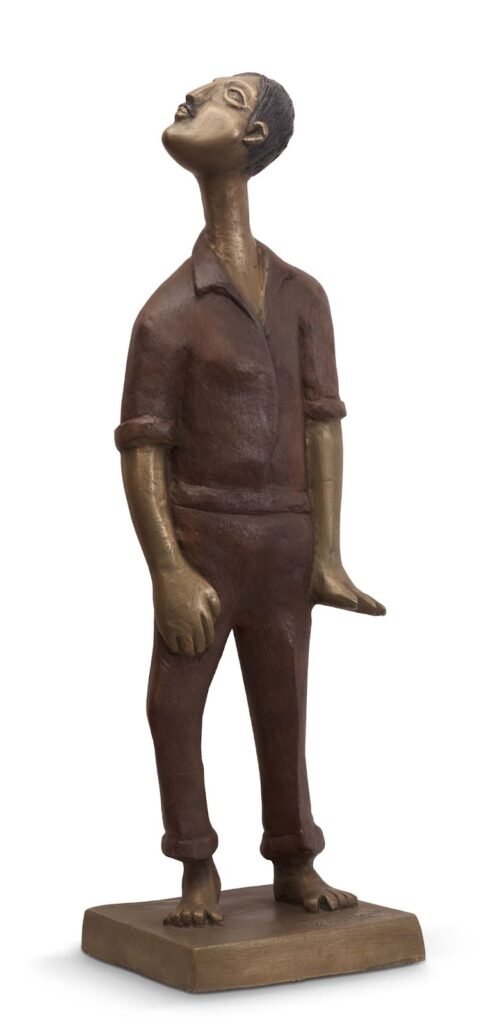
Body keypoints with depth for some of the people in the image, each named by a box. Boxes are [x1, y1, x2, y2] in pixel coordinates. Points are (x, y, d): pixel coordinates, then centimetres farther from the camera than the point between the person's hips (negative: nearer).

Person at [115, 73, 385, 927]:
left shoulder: (302, 296, 4)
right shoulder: (168, 313, -7)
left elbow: (322, 422, -1)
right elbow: (140, 450, -10)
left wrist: (327, 554, -6)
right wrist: (167, 573, -18)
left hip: (283, 537, 3)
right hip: (200, 535, -3)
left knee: (282, 705, 12)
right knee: (176, 703, 0)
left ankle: (294, 865, 25)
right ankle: (198, 872, 15)